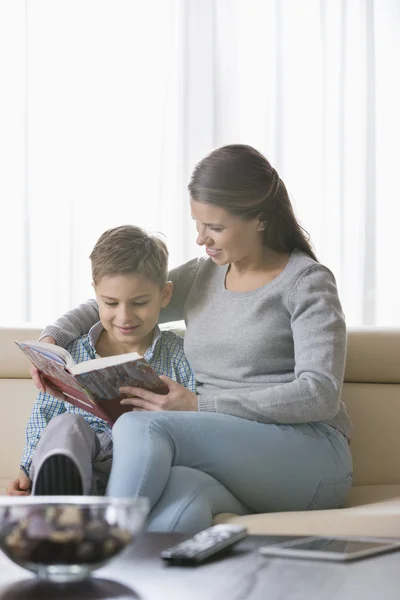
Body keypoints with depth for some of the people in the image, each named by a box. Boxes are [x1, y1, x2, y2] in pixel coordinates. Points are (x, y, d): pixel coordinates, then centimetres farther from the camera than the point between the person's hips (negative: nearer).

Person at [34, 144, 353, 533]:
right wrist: (52, 338, 10)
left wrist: (201, 405, -17)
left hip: (310, 455, -5)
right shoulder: (200, 278, 20)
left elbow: (320, 395, -12)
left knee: (140, 426, -29)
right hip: (228, 467, 5)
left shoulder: (307, 282, 1)